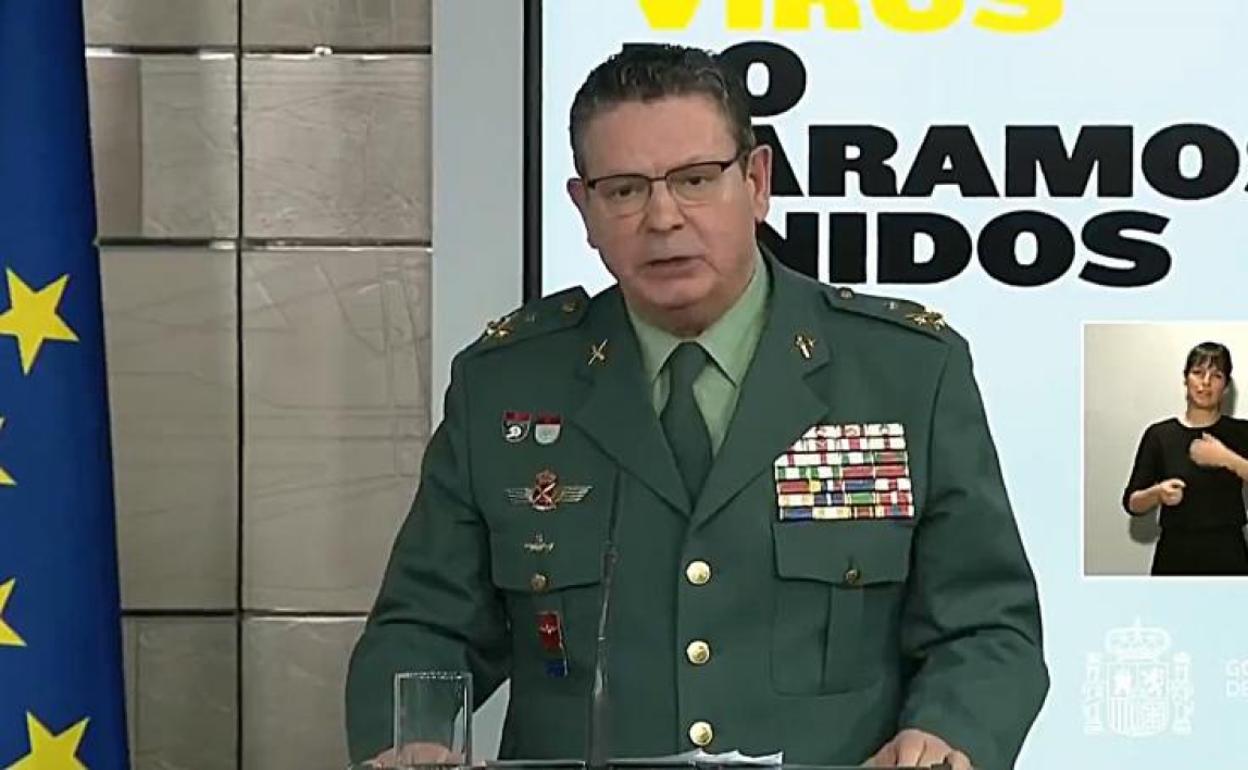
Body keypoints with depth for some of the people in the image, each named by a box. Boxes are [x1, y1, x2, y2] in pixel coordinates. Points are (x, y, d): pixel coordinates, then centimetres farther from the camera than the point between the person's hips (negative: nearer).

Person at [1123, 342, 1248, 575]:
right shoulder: (1159, 434, 4)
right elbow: (1132, 503, 3)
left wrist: (1228, 459, -18)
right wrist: (1157, 493, -15)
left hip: (1227, 558, 0)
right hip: (1176, 557, 0)